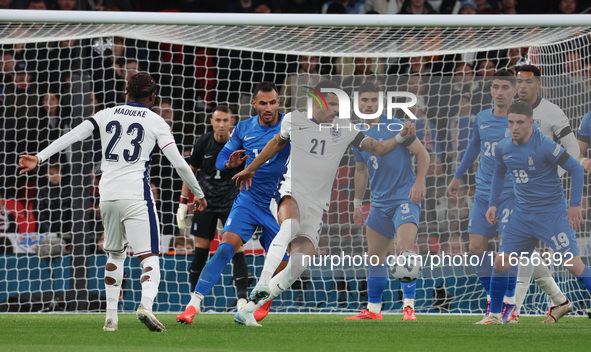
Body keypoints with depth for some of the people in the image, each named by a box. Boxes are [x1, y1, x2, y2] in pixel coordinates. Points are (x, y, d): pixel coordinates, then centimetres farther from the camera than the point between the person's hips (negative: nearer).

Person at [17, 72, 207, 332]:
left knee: (115, 254, 22)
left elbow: (72, 136, 2)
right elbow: (179, 164, 2)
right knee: (149, 258, -6)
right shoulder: (156, 122, 4)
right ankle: (146, 303, -34)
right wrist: (199, 194, 14)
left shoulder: (106, 115, 11)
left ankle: (111, 317, 17)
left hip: (107, 194, 4)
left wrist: (40, 157, 3)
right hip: (136, 194, -4)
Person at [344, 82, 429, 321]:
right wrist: (357, 204, 23)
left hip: (405, 198, -7)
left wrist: (419, 183, -17)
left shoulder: (394, 127, -8)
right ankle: (373, 309, 20)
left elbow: (422, 154, -5)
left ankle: (409, 306, -17)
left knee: (404, 248, -23)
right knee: (374, 257, 9)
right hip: (379, 202, 7)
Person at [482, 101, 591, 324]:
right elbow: (499, 174, 23)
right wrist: (493, 204, 13)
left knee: (572, 263, -14)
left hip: (552, 213, -6)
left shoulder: (544, 146, -18)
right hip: (523, 213, 6)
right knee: (501, 263, 1)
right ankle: (494, 315, 14)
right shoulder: (503, 149, 2)